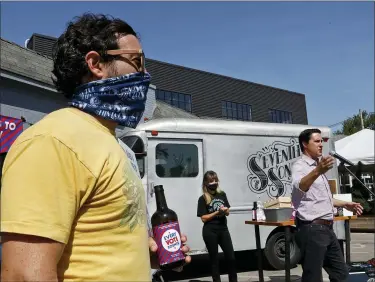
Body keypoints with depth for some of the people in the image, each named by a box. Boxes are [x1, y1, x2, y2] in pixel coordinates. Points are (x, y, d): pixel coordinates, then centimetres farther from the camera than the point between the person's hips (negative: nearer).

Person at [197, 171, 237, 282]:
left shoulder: (222, 194, 8)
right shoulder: (203, 199, -6)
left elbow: (227, 213, 13)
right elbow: (204, 218, -9)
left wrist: (225, 210, -10)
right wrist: (217, 212, -16)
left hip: (223, 229, 4)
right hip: (210, 232, -4)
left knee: (231, 257, 5)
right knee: (214, 259, 6)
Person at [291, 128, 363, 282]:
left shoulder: (317, 166, 17)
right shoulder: (300, 166, -12)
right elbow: (300, 186, -38)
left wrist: (345, 204, 29)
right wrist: (318, 171, -55)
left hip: (326, 228, 10)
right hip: (312, 229, -9)